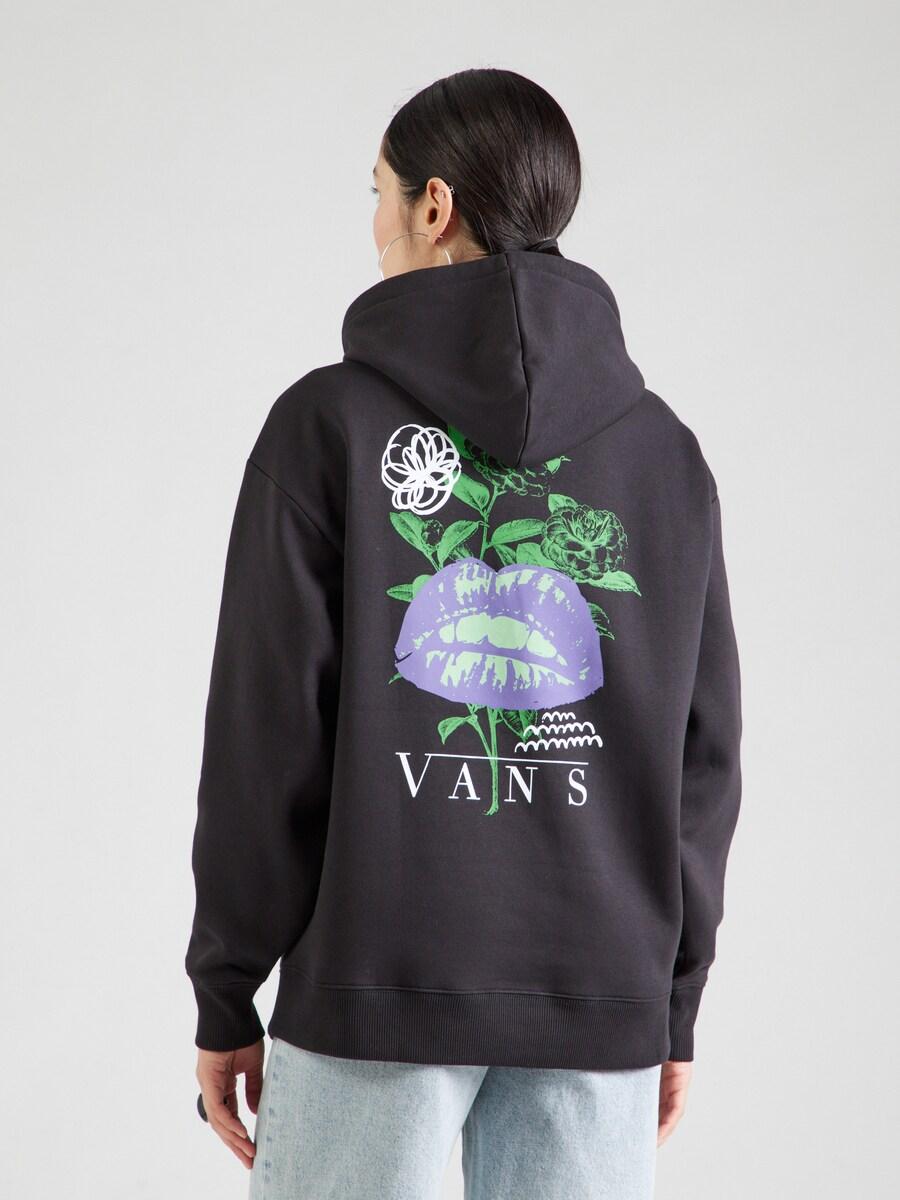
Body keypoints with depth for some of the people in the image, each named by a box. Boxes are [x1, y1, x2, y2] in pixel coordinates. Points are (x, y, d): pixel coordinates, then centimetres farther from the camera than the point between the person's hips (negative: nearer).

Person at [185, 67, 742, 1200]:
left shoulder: (329, 423, -4)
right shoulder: (665, 450, 6)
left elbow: (265, 735, -7)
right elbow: (702, 754, 7)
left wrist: (225, 998, 1)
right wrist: (675, 1006, 15)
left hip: (372, 992, -3)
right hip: (602, 1016, 3)